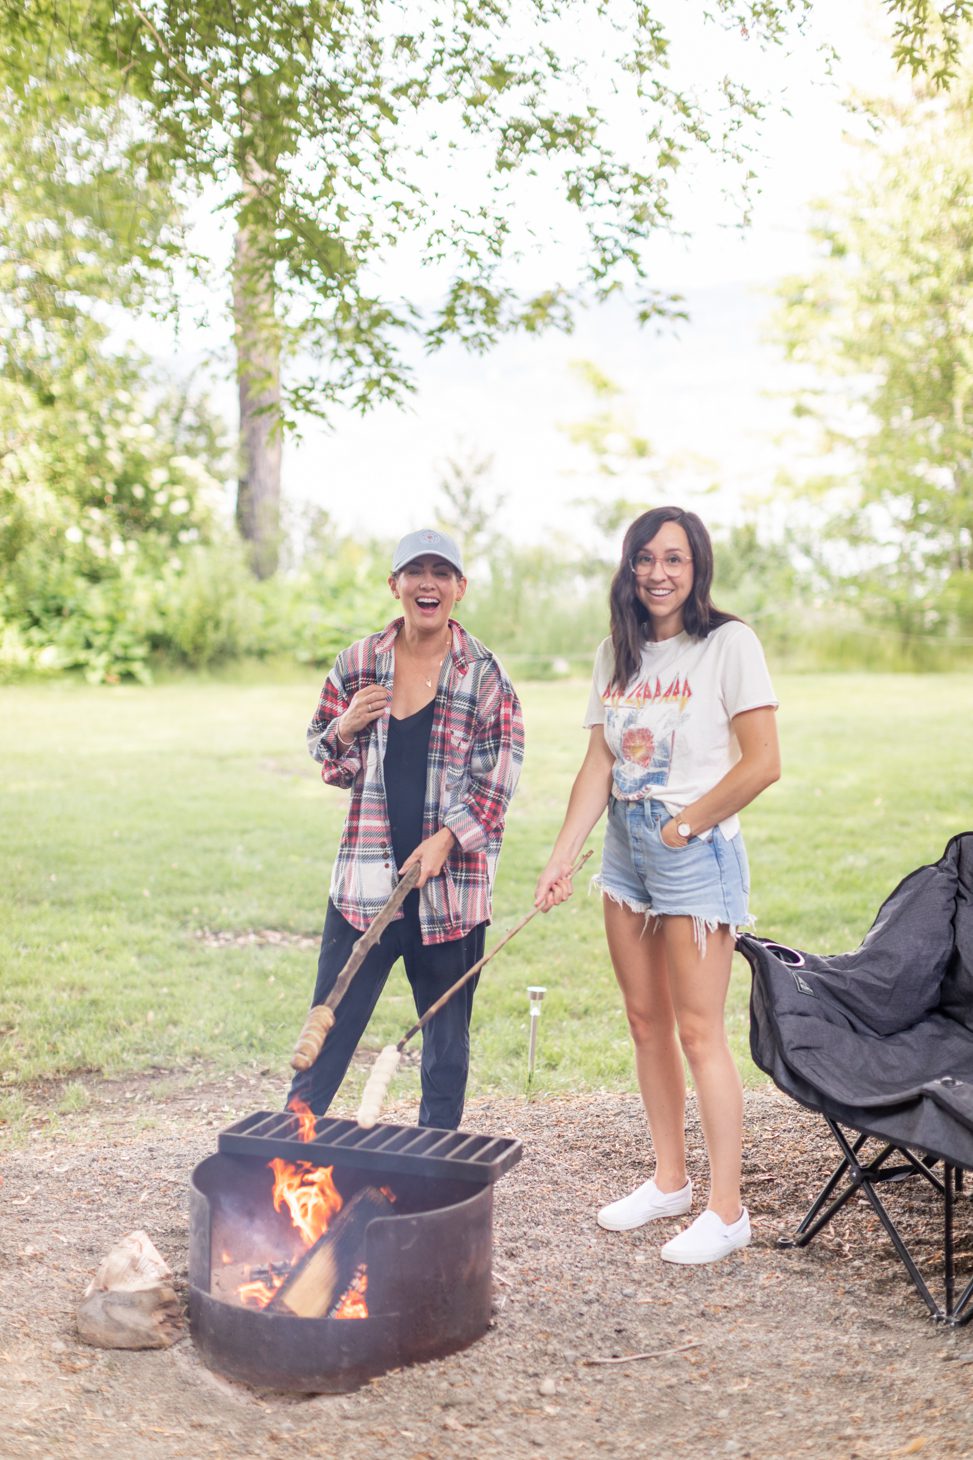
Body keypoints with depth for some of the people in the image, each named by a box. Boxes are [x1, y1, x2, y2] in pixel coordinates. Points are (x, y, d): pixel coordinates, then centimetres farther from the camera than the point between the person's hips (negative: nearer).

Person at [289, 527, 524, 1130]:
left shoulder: (484, 673, -2)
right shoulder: (359, 662, 5)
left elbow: (498, 776, -3)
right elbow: (325, 756, 15)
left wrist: (445, 840, -15)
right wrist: (346, 729, -7)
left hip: (450, 882, -1)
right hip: (368, 877, 2)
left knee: (447, 1034, 10)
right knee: (331, 1023, 5)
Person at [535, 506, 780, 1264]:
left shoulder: (729, 644, -9)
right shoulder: (618, 653, 10)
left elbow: (762, 763, -13)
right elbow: (599, 765, 7)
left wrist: (685, 825, -9)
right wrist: (563, 858, -1)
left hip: (696, 851, -6)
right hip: (626, 847, 7)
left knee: (699, 1031, -5)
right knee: (646, 1022, 13)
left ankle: (727, 1210, 5)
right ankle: (670, 1181, 27)